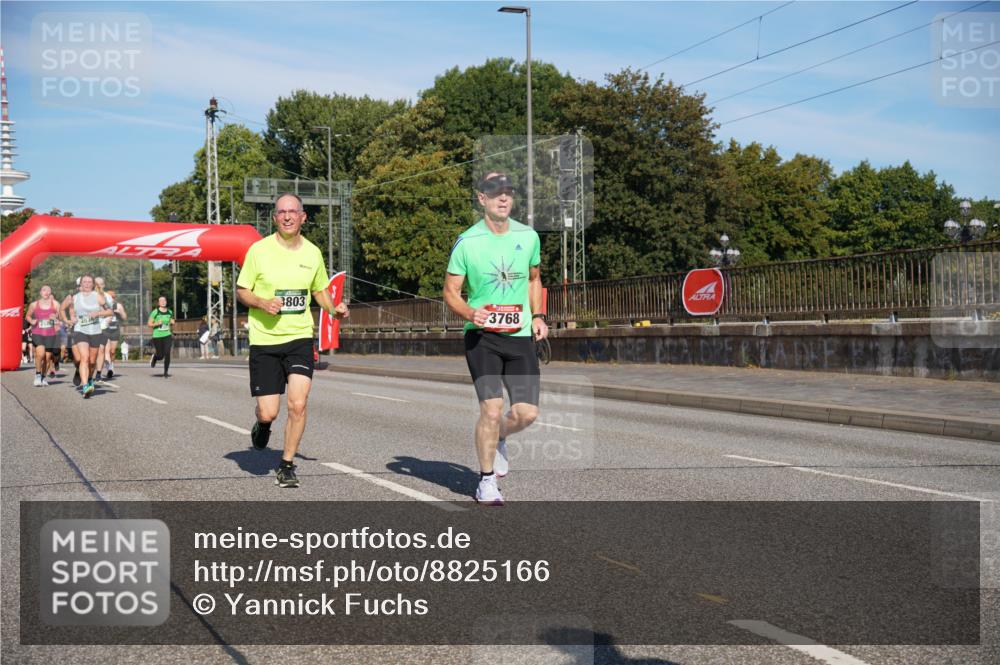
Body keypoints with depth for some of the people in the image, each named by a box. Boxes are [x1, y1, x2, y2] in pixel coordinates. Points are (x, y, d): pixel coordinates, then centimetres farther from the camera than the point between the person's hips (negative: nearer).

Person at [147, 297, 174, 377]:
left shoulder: (170, 312, 8)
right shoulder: (155, 312, -6)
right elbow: (149, 324, -3)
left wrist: (172, 323, 1)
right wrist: (157, 323, -19)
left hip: (167, 335, 2)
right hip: (157, 336, -2)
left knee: (167, 353, -12)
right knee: (160, 356, 1)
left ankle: (166, 372, -1)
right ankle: (154, 357, 39)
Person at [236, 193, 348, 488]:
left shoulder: (312, 252, 5)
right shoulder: (259, 249, -4)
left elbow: (320, 290, 19)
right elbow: (241, 290, 2)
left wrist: (335, 309, -1)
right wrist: (262, 303, -18)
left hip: (300, 337, 2)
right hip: (264, 340, -2)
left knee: (297, 405, -13)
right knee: (268, 412, -2)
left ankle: (287, 466, 6)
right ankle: (262, 425, 37)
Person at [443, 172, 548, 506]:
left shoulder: (528, 236, 5)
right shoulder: (467, 242, -6)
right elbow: (450, 291, 0)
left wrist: (537, 316, 9)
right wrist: (469, 313, -19)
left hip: (520, 335, 3)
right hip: (481, 335, -3)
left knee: (527, 412, -4)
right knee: (491, 408, -13)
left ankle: (498, 440, 32)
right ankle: (487, 481, 7)